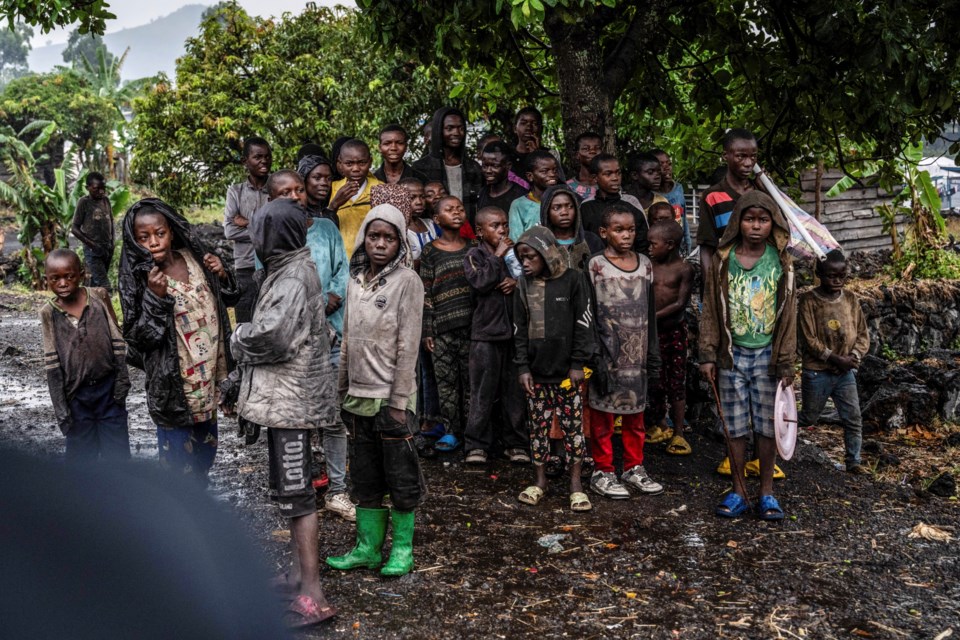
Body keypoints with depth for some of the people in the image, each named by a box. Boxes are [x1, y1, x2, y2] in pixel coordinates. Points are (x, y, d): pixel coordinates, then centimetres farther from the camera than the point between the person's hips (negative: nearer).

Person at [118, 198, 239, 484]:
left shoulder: (193, 257, -1)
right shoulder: (137, 277, -14)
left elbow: (228, 299, 12)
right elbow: (138, 337, -17)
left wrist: (222, 275, -8)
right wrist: (155, 297, -29)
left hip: (207, 376, 6)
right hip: (173, 383, -6)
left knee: (206, 447, 21)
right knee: (177, 452, 3)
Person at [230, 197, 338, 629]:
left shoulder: (292, 278, -19)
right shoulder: (288, 270, 13)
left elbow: (270, 336, -29)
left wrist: (239, 338, -11)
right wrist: (249, 340, -3)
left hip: (291, 398, -10)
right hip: (283, 395, 10)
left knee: (295, 493, -7)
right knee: (287, 486, 19)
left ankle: (312, 597, -1)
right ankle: (299, 572, 33)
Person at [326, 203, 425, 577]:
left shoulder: (406, 281, -8)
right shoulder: (356, 280, 9)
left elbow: (408, 346, -12)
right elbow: (348, 340, 14)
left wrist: (398, 401, -15)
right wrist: (342, 390, 12)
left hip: (391, 397, -6)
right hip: (359, 396, 6)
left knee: (400, 476, 5)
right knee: (364, 477, 13)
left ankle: (402, 549, 18)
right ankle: (368, 548, 24)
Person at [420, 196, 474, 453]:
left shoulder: (473, 248, 12)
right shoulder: (430, 252, 4)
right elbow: (426, 294, 1)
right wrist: (427, 330, -3)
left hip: (470, 323, 2)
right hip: (442, 326, -2)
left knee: (470, 378, 2)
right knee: (446, 380, 1)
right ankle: (451, 431, 10)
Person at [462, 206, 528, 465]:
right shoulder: (475, 255, 3)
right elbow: (479, 282, -15)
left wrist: (517, 282, -8)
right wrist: (497, 256, -10)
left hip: (514, 330, 3)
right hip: (486, 331, -3)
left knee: (515, 390, 7)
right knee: (483, 390, 0)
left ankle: (516, 443, 16)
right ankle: (477, 444, 9)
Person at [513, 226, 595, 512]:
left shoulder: (572, 280, -4)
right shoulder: (525, 286, 7)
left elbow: (583, 324, -5)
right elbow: (519, 328, 7)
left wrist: (578, 363, -9)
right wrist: (522, 367, 1)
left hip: (566, 369, -4)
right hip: (536, 370, 4)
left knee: (572, 424, 3)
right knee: (539, 425, 10)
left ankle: (575, 482, 12)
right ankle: (540, 479, 21)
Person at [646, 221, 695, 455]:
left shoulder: (684, 269, -9)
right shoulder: (650, 267, 4)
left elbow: (680, 304, -15)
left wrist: (653, 317, -20)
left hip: (675, 330, -4)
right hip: (653, 331, 4)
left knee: (676, 383, 2)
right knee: (656, 382, 10)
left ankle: (678, 434, 7)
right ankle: (658, 426, 25)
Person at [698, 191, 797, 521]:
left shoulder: (781, 262, -1)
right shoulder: (722, 260, 0)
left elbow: (788, 314, 1)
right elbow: (711, 310, 3)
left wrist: (786, 362, -2)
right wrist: (708, 355, -1)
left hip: (768, 354, 0)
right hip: (733, 353, 1)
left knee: (767, 424, 6)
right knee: (736, 425, 6)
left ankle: (766, 492, 18)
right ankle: (738, 491, 18)